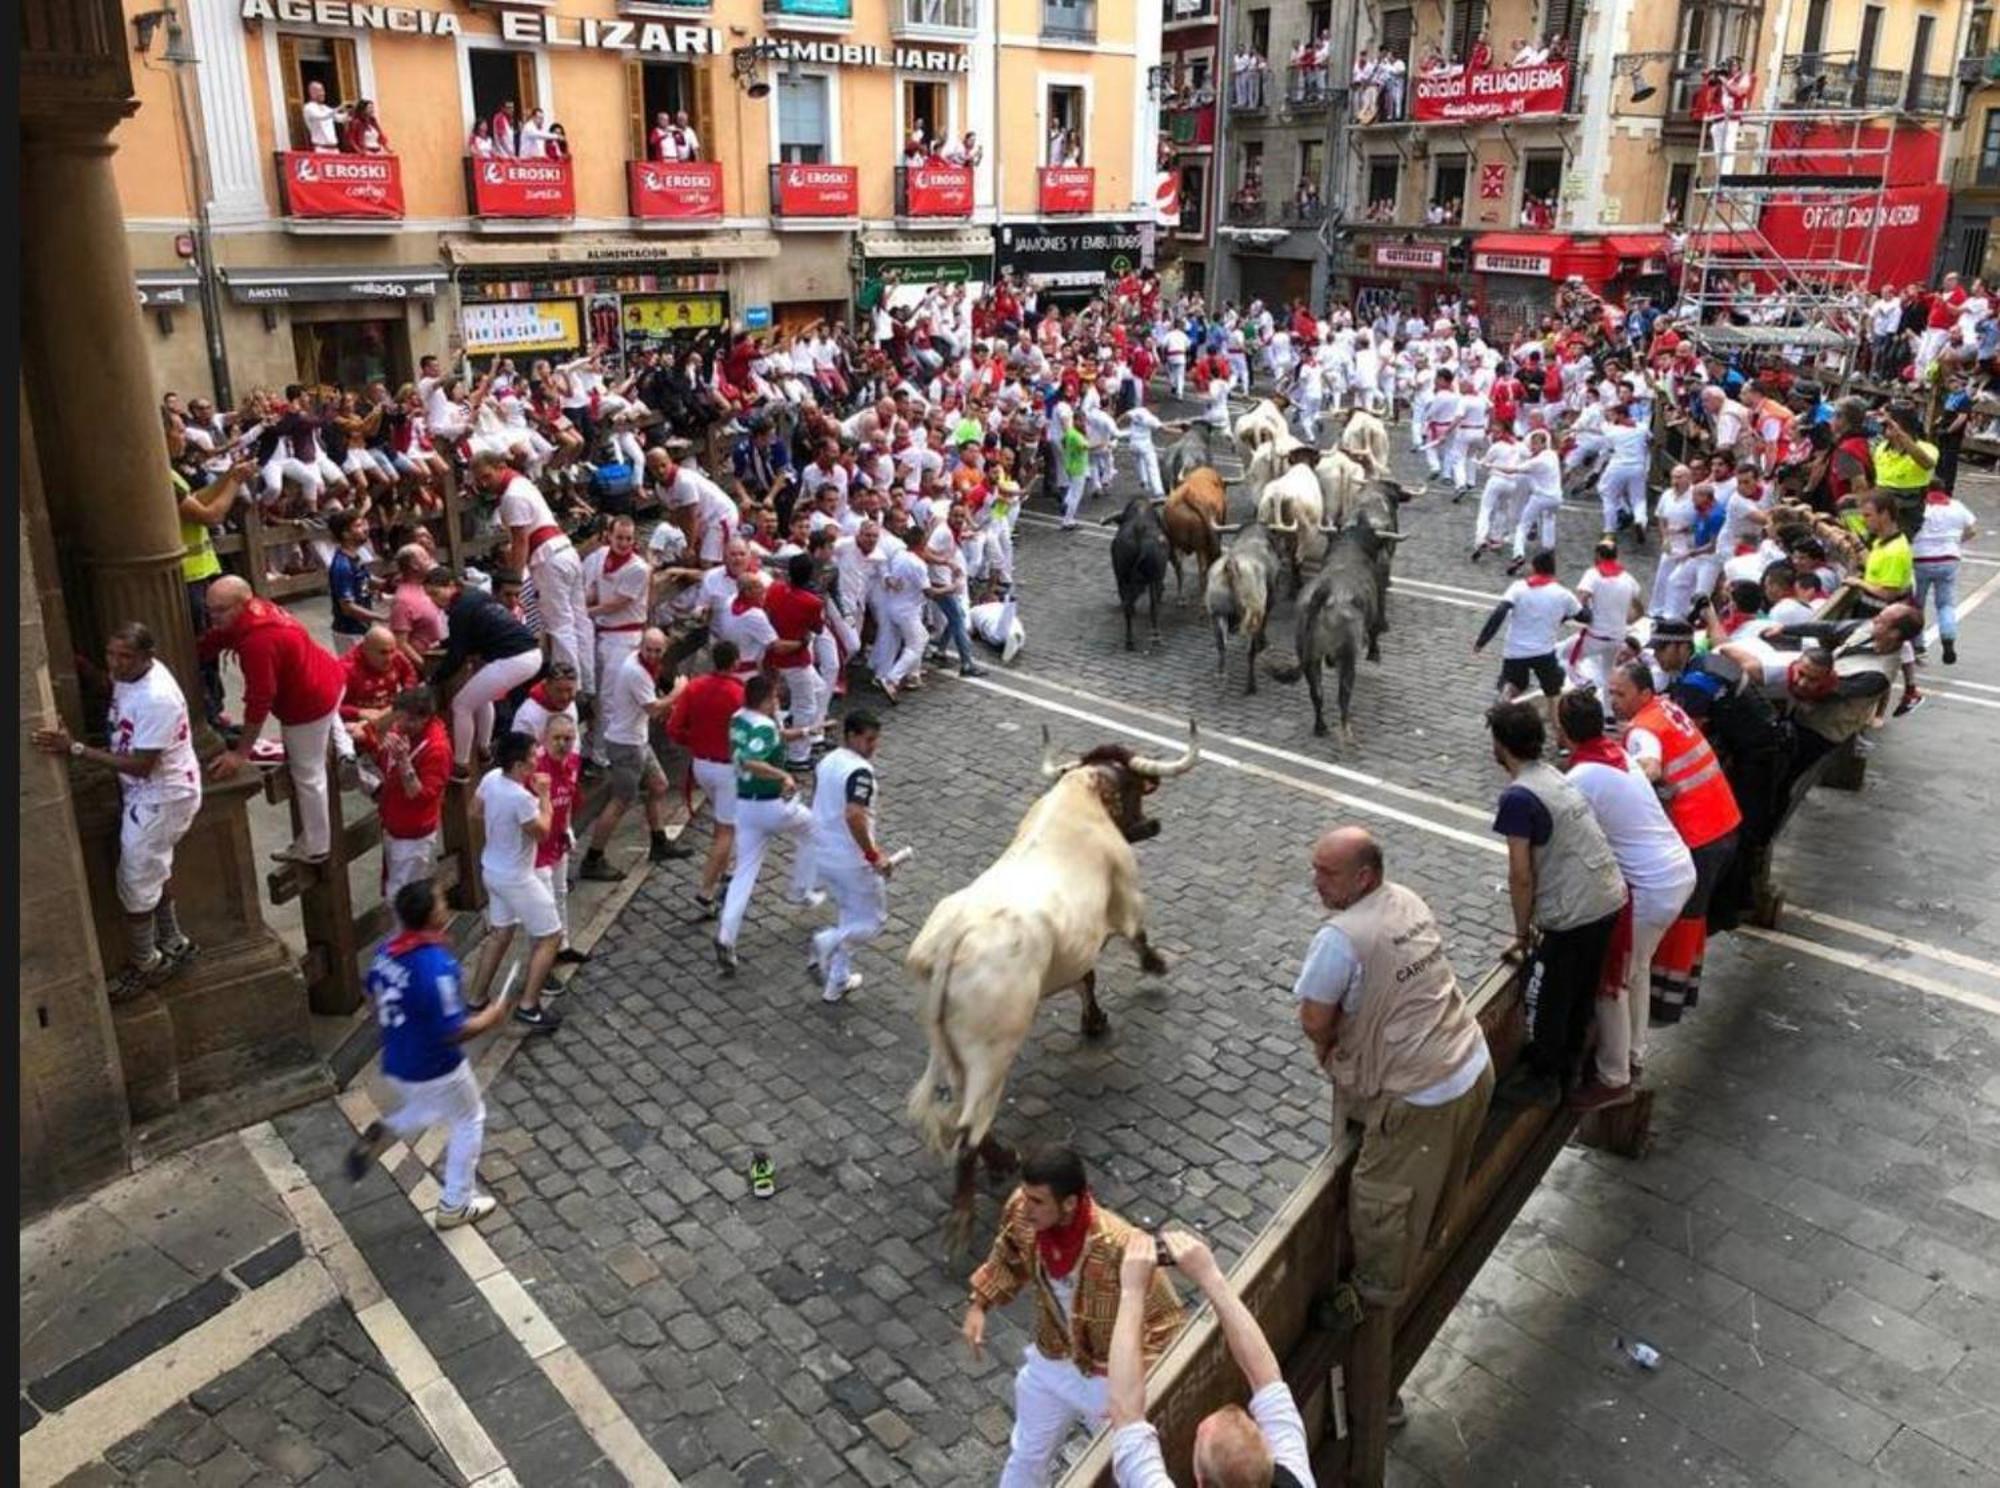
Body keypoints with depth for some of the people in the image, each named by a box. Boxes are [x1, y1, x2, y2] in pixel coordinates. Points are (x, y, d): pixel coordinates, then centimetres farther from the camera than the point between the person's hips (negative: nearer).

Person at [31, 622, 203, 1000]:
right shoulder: (131, 674, -5)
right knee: (155, 870, 23)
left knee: (136, 882, 2)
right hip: (145, 792, 10)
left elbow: (140, 766, -31)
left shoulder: (157, 699, -33)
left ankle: (145, 965, 21)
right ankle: (173, 944, 40)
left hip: (163, 797, -10)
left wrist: (73, 748, -33)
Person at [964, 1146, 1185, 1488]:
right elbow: (1008, 1259, 2)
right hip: (1049, 1364, 5)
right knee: (1026, 1454, 29)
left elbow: (1164, 1320, -28)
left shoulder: (1119, 1247, -40)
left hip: (1109, 1379, -5)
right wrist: (979, 1305, -5)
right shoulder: (1020, 1213, -23)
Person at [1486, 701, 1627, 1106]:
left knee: (1545, 1002, 11)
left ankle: (1543, 1081, 27)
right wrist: (1536, 922, 22)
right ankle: (1567, 1065, 42)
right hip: (1610, 900, 8)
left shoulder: (1517, 797, -17)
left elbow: (1522, 876, -16)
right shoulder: (1556, 779, 11)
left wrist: (1522, 932, -1)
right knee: (1583, 992, 24)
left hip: (1573, 915, -8)